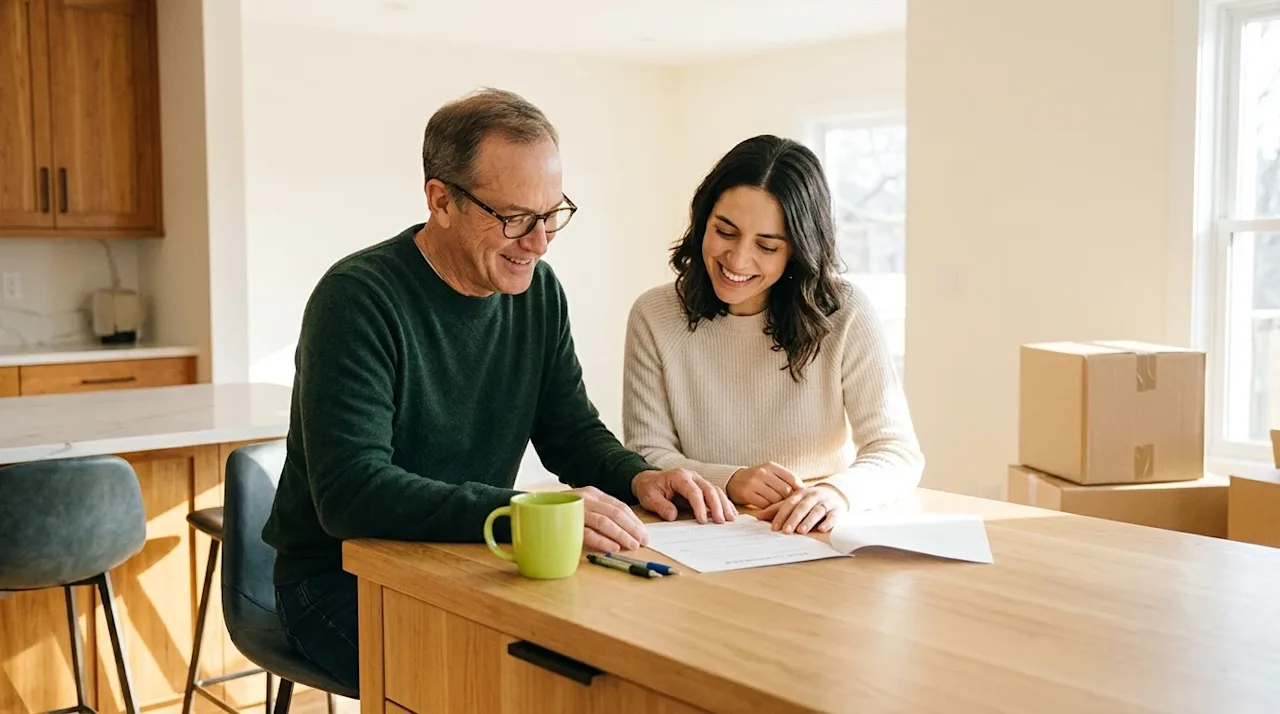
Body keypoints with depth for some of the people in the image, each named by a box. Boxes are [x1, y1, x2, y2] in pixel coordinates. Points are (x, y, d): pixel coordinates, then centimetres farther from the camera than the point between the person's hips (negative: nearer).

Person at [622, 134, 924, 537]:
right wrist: (730, 481, -22)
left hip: (818, 537, 0)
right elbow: (646, 456, -2)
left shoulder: (844, 314, -6)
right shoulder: (654, 316, -3)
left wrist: (839, 490, -30)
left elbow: (899, 453, -8)